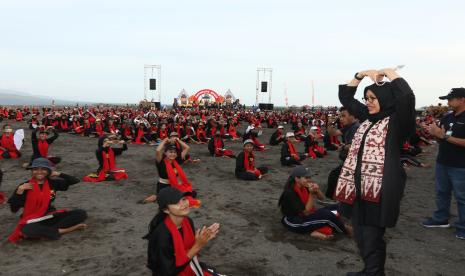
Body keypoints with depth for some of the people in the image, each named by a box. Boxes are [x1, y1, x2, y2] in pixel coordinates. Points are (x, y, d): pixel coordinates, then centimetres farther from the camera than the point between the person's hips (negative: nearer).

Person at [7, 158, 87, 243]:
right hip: (33, 221, -3)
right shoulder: (24, 187, -5)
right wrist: (19, 192, -20)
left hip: (50, 217, 3)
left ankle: (48, 230, -19)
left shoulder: (53, 183, 3)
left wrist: (59, 174, -4)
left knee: (81, 213, -16)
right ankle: (62, 231, -22)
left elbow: (75, 181, 1)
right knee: (27, 230, -41)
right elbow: (14, 209, -8)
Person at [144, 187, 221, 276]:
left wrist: (204, 240, -15)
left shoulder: (188, 221, -7)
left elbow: (191, 252, 4)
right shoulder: (162, 233, -26)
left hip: (190, 269, 6)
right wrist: (197, 246, -26)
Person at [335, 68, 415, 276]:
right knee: (360, 235, 17)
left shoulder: (396, 121, -8)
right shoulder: (368, 117, 12)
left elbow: (407, 97, -28)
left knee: (372, 238, 0)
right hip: (358, 185, 8)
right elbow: (345, 97, 18)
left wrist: (389, 72, -13)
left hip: (380, 188, -7)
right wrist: (362, 74, 8)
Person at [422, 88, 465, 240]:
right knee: (442, 193, 17)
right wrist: (434, 133, -6)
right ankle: (441, 219, 31)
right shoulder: (447, 118, 7)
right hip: (442, 163, 7)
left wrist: (445, 136, -23)